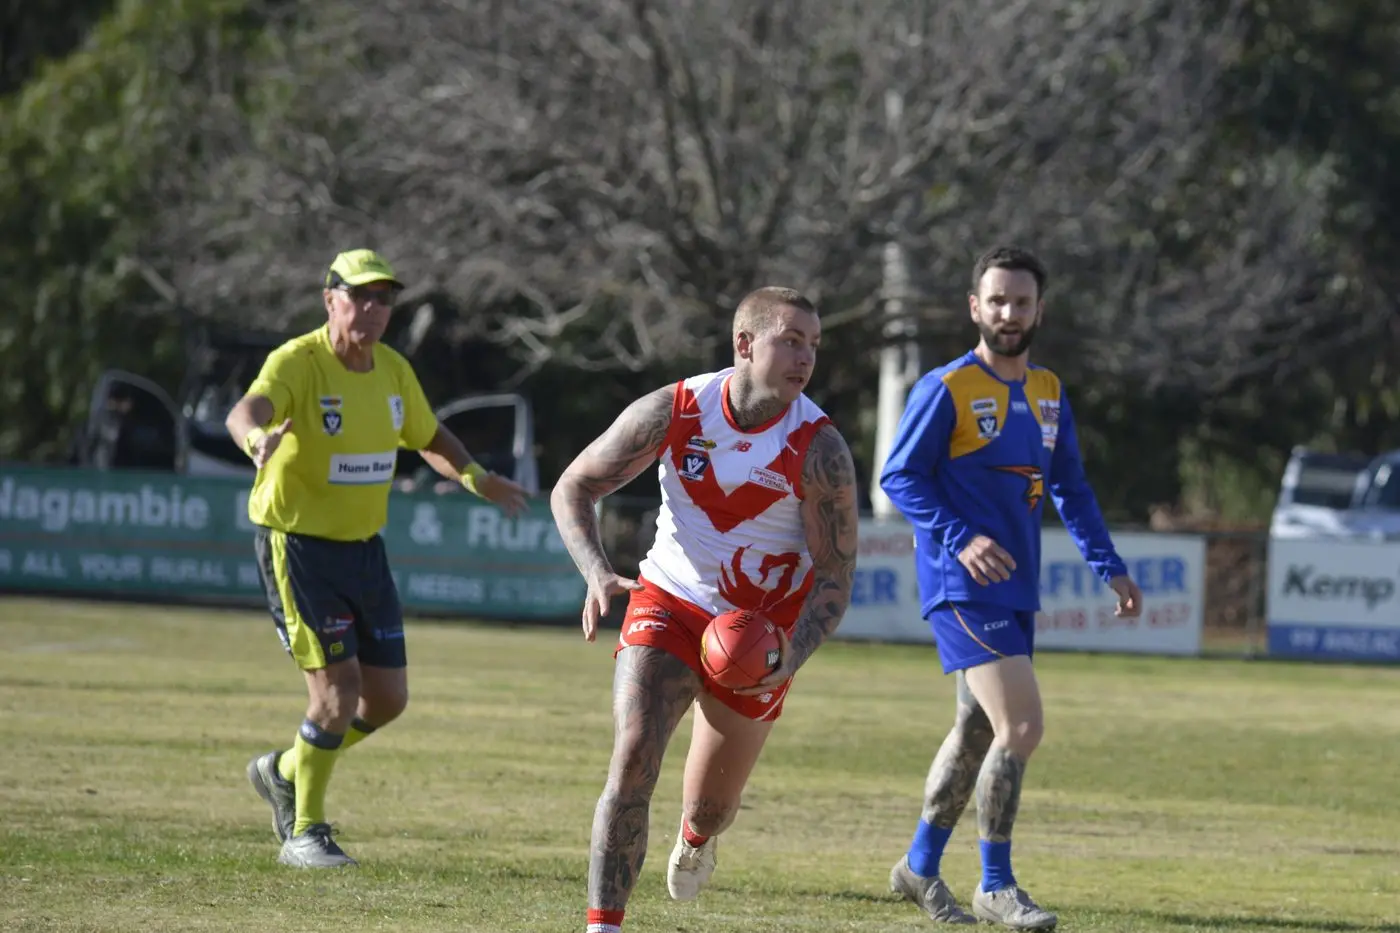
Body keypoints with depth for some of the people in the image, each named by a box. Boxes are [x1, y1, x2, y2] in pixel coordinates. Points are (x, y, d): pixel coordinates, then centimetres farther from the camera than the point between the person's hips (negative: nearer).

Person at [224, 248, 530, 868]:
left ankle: (286, 772, 32)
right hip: (297, 544, -7)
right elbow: (246, 410, -37)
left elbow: (429, 438, 23)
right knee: (338, 691, -13)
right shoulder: (297, 363, -17)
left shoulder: (393, 371, 5)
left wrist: (473, 475, 4)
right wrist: (258, 438, -61)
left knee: (387, 698, 8)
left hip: (363, 548, 7)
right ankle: (305, 832, 4)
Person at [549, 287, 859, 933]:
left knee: (711, 804, 15)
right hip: (668, 607, 0)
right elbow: (574, 487, -5)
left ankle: (696, 838, 54)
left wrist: (793, 657, -30)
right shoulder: (671, 412, -15)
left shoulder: (820, 450, -18)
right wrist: (596, 573, -23)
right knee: (633, 761, -22)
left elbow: (835, 576, -13)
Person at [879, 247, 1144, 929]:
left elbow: (1070, 487, 20)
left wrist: (1110, 567, 14)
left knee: (979, 730, 14)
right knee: (1021, 725, -16)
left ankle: (920, 867, 28)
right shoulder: (946, 389, -9)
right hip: (962, 587, -8)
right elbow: (899, 476, -9)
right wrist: (960, 539, -22)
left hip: (1017, 589, 8)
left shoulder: (1048, 393, 12)